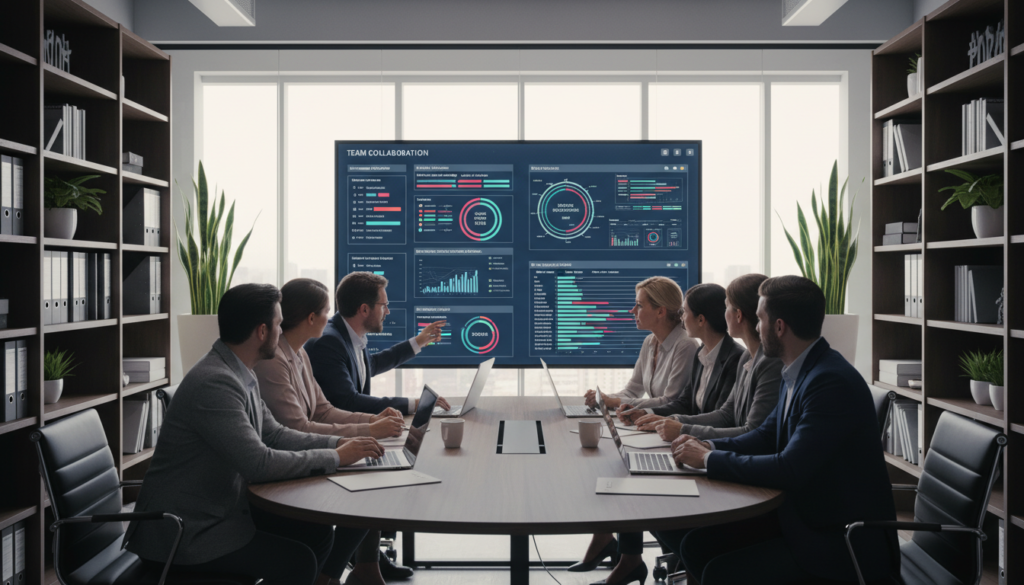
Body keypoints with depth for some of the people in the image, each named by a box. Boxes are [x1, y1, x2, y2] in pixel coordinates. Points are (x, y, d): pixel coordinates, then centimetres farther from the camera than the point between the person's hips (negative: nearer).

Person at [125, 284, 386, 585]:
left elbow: (274, 434, 12)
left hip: (225, 507, 9)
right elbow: (260, 463, -28)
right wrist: (336, 457, -18)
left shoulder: (242, 376, 4)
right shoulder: (214, 382, -26)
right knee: (298, 561, -14)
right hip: (183, 529, -9)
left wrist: (339, 443, 0)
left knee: (317, 532, 5)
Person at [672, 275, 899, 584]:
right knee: (697, 545, 2)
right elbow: (768, 434, 14)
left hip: (841, 540, -9)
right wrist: (709, 447, -3)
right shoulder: (798, 372, 5)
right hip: (802, 515, 9)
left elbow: (790, 469, -29)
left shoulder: (832, 381, -25)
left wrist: (710, 460, -18)